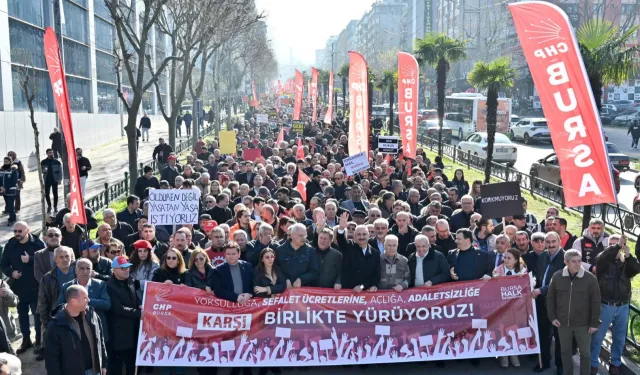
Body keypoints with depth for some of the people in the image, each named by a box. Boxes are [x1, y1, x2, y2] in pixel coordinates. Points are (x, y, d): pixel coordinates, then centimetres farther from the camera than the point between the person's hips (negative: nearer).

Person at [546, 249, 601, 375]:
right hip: (563, 323, 2)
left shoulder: (590, 278, -10)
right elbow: (550, 298, 5)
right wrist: (552, 317, 1)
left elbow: (595, 302, -6)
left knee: (585, 353, 9)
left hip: (583, 324, -2)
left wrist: (594, 323, -6)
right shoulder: (557, 276, -4)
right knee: (565, 352, 14)